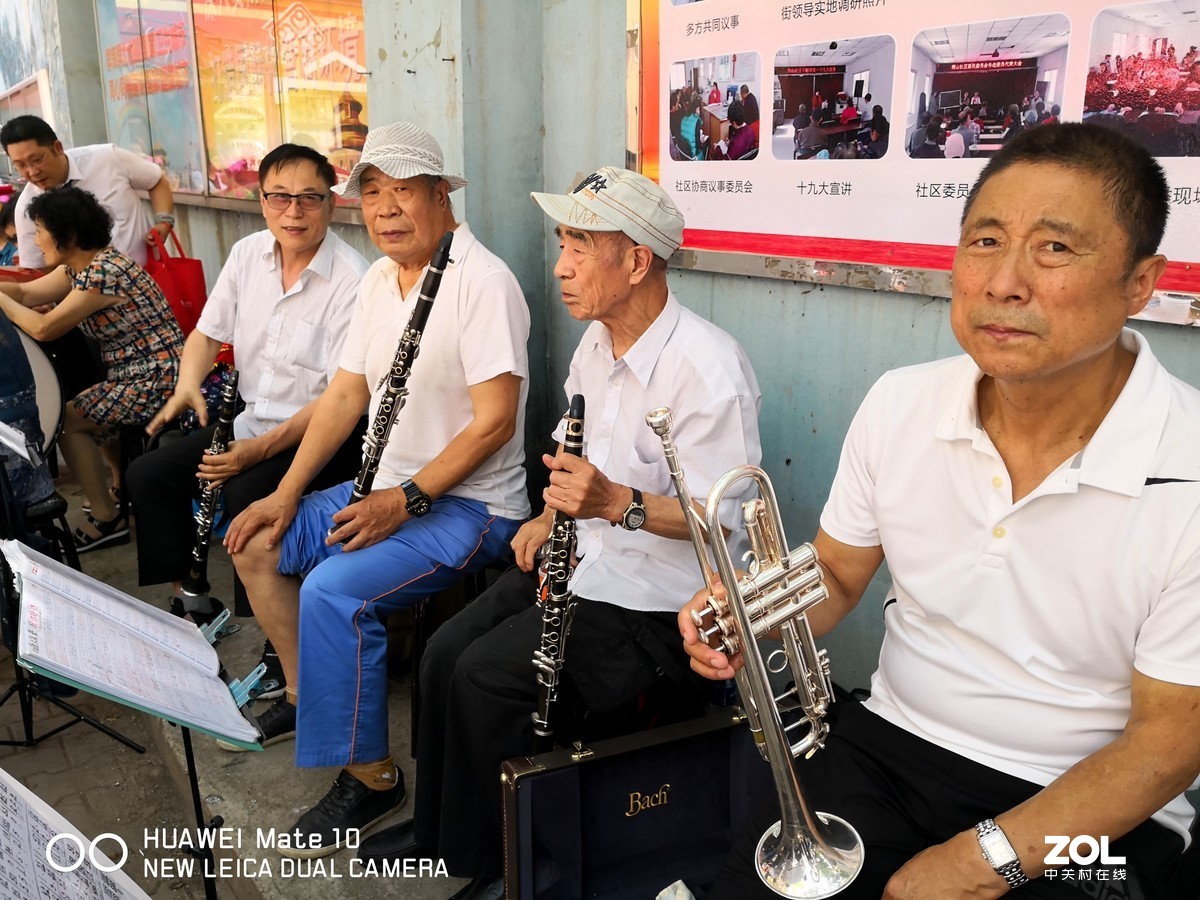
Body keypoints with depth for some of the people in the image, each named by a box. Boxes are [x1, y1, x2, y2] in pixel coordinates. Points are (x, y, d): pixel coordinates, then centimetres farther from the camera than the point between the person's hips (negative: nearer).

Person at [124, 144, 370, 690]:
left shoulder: (352, 282, -19)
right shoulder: (247, 254, 4)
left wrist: (259, 450, -28)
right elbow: (208, 332, 13)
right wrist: (189, 384, -10)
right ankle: (191, 602, 16)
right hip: (251, 419, 8)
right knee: (148, 474, 0)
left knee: (247, 494, -30)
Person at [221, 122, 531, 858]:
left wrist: (405, 500, -24)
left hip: (468, 503, -9)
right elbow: (346, 395, 11)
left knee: (334, 591, -28)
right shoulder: (380, 279, 9)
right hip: (391, 489, 9)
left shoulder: (482, 281, -18)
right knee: (255, 545, 12)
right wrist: (287, 494, 5)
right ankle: (303, 697, 29)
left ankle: (372, 777, -8)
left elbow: (495, 419, -23)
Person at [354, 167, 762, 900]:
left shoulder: (707, 369, -23)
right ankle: (440, 825, 24)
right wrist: (552, 515, 3)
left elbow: (725, 518, -22)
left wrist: (617, 503, -35)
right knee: (446, 652, 1)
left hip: (650, 596, -9)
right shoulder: (596, 343, 7)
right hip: (580, 560, 9)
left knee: (487, 674, -18)